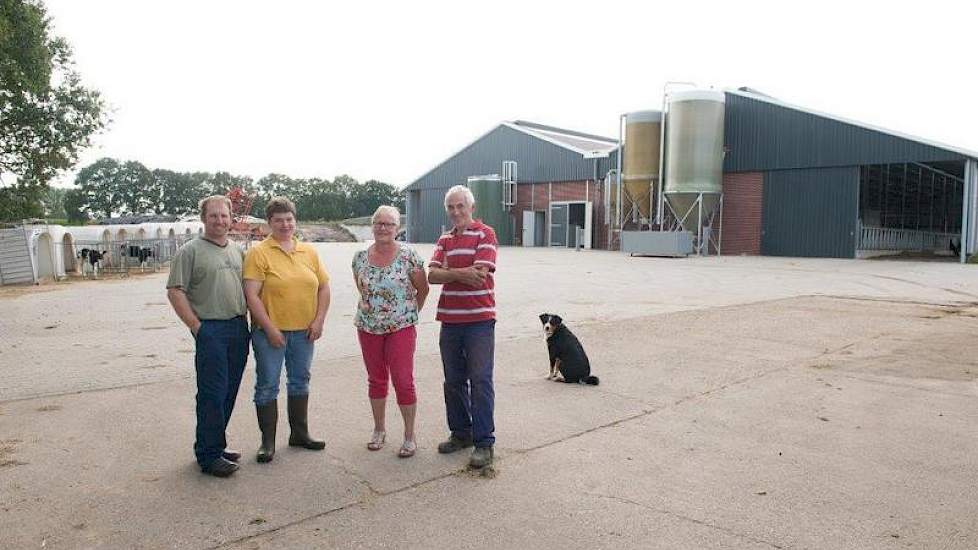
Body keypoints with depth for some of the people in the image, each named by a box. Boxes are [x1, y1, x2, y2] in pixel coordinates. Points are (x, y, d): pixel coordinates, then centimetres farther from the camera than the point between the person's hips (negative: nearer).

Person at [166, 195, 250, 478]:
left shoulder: (238, 251, 14)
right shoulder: (190, 251, -3)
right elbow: (175, 291, -8)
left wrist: (246, 319, 10)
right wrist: (196, 326, -12)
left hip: (239, 327, 6)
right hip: (210, 330, -6)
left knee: (228, 392, 11)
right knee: (212, 393, -5)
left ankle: (215, 444, 24)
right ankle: (208, 456, 4)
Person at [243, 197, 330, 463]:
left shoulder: (309, 251, 8)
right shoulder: (258, 253, -7)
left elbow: (323, 287, 11)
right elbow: (251, 295, -13)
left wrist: (319, 320, -1)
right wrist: (270, 328, -16)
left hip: (304, 331, 5)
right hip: (270, 331, -5)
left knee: (300, 381, 15)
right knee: (267, 385, 3)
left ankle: (299, 433, 29)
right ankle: (268, 441, 14)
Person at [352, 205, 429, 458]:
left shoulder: (409, 257, -10)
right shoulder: (360, 257, 2)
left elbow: (423, 289, 1)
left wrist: (411, 312, 6)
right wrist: (369, 305, 10)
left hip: (401, 327, -4)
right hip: (368, 327, 4)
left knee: (403, 382, -5)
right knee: (376, 379, 14)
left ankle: (410, 436, 9)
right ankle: (379, 429, 30)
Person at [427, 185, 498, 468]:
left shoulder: (485, 234, -3)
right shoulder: (445, 239, 15)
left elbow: (478, 274, -17)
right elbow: (432, 276, 1)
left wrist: (448, 272, -7)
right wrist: (460, 273, -15)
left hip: (479, 319, -6)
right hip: (450, 319, 6)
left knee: (480, 381, -4)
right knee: (453, 381, 12)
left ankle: (484, 442, 2)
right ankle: (461, 433, 26)